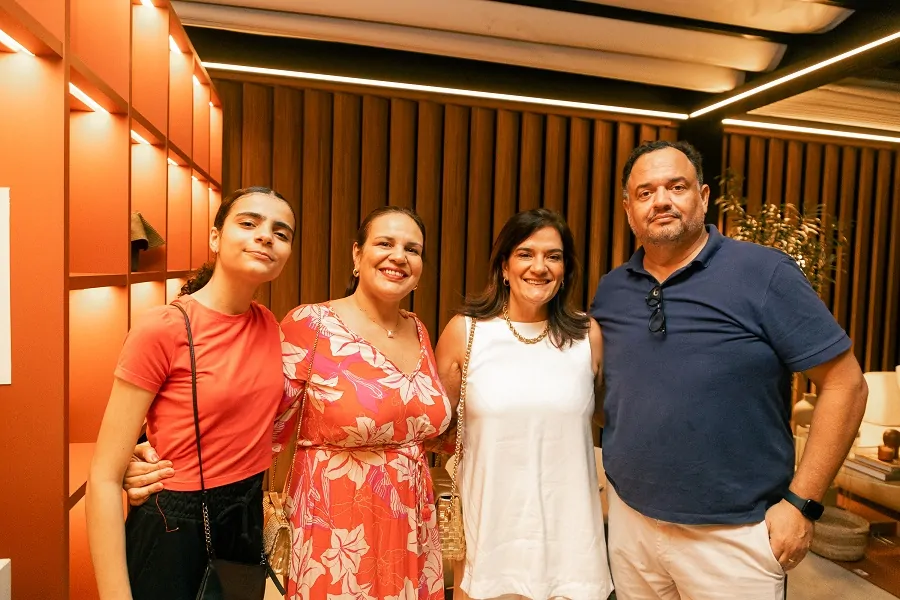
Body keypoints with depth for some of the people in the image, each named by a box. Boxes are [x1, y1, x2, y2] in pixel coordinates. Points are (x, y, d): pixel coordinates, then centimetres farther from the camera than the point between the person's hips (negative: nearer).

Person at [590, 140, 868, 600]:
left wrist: (801, 502, -12)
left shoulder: (764, 273, -12)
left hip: (734, 534, -3)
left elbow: (845, 385, -10)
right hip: (629, 520, 4)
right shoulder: (610, 290, 1)